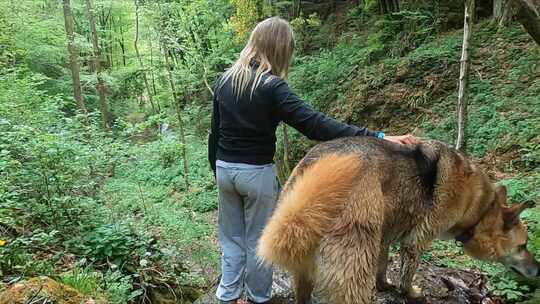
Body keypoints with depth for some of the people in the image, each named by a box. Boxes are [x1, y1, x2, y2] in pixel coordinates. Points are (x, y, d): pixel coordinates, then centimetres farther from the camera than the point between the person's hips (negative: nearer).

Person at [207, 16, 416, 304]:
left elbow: (215, 132, 8)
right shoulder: (271, 86, -18)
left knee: (231, 238, 19)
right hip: (257, 173, -5)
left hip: (225, 169, 6)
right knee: (259, 240, 13)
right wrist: (377, 137, -30)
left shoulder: (224, 80, 2)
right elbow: (314, 124, -27)